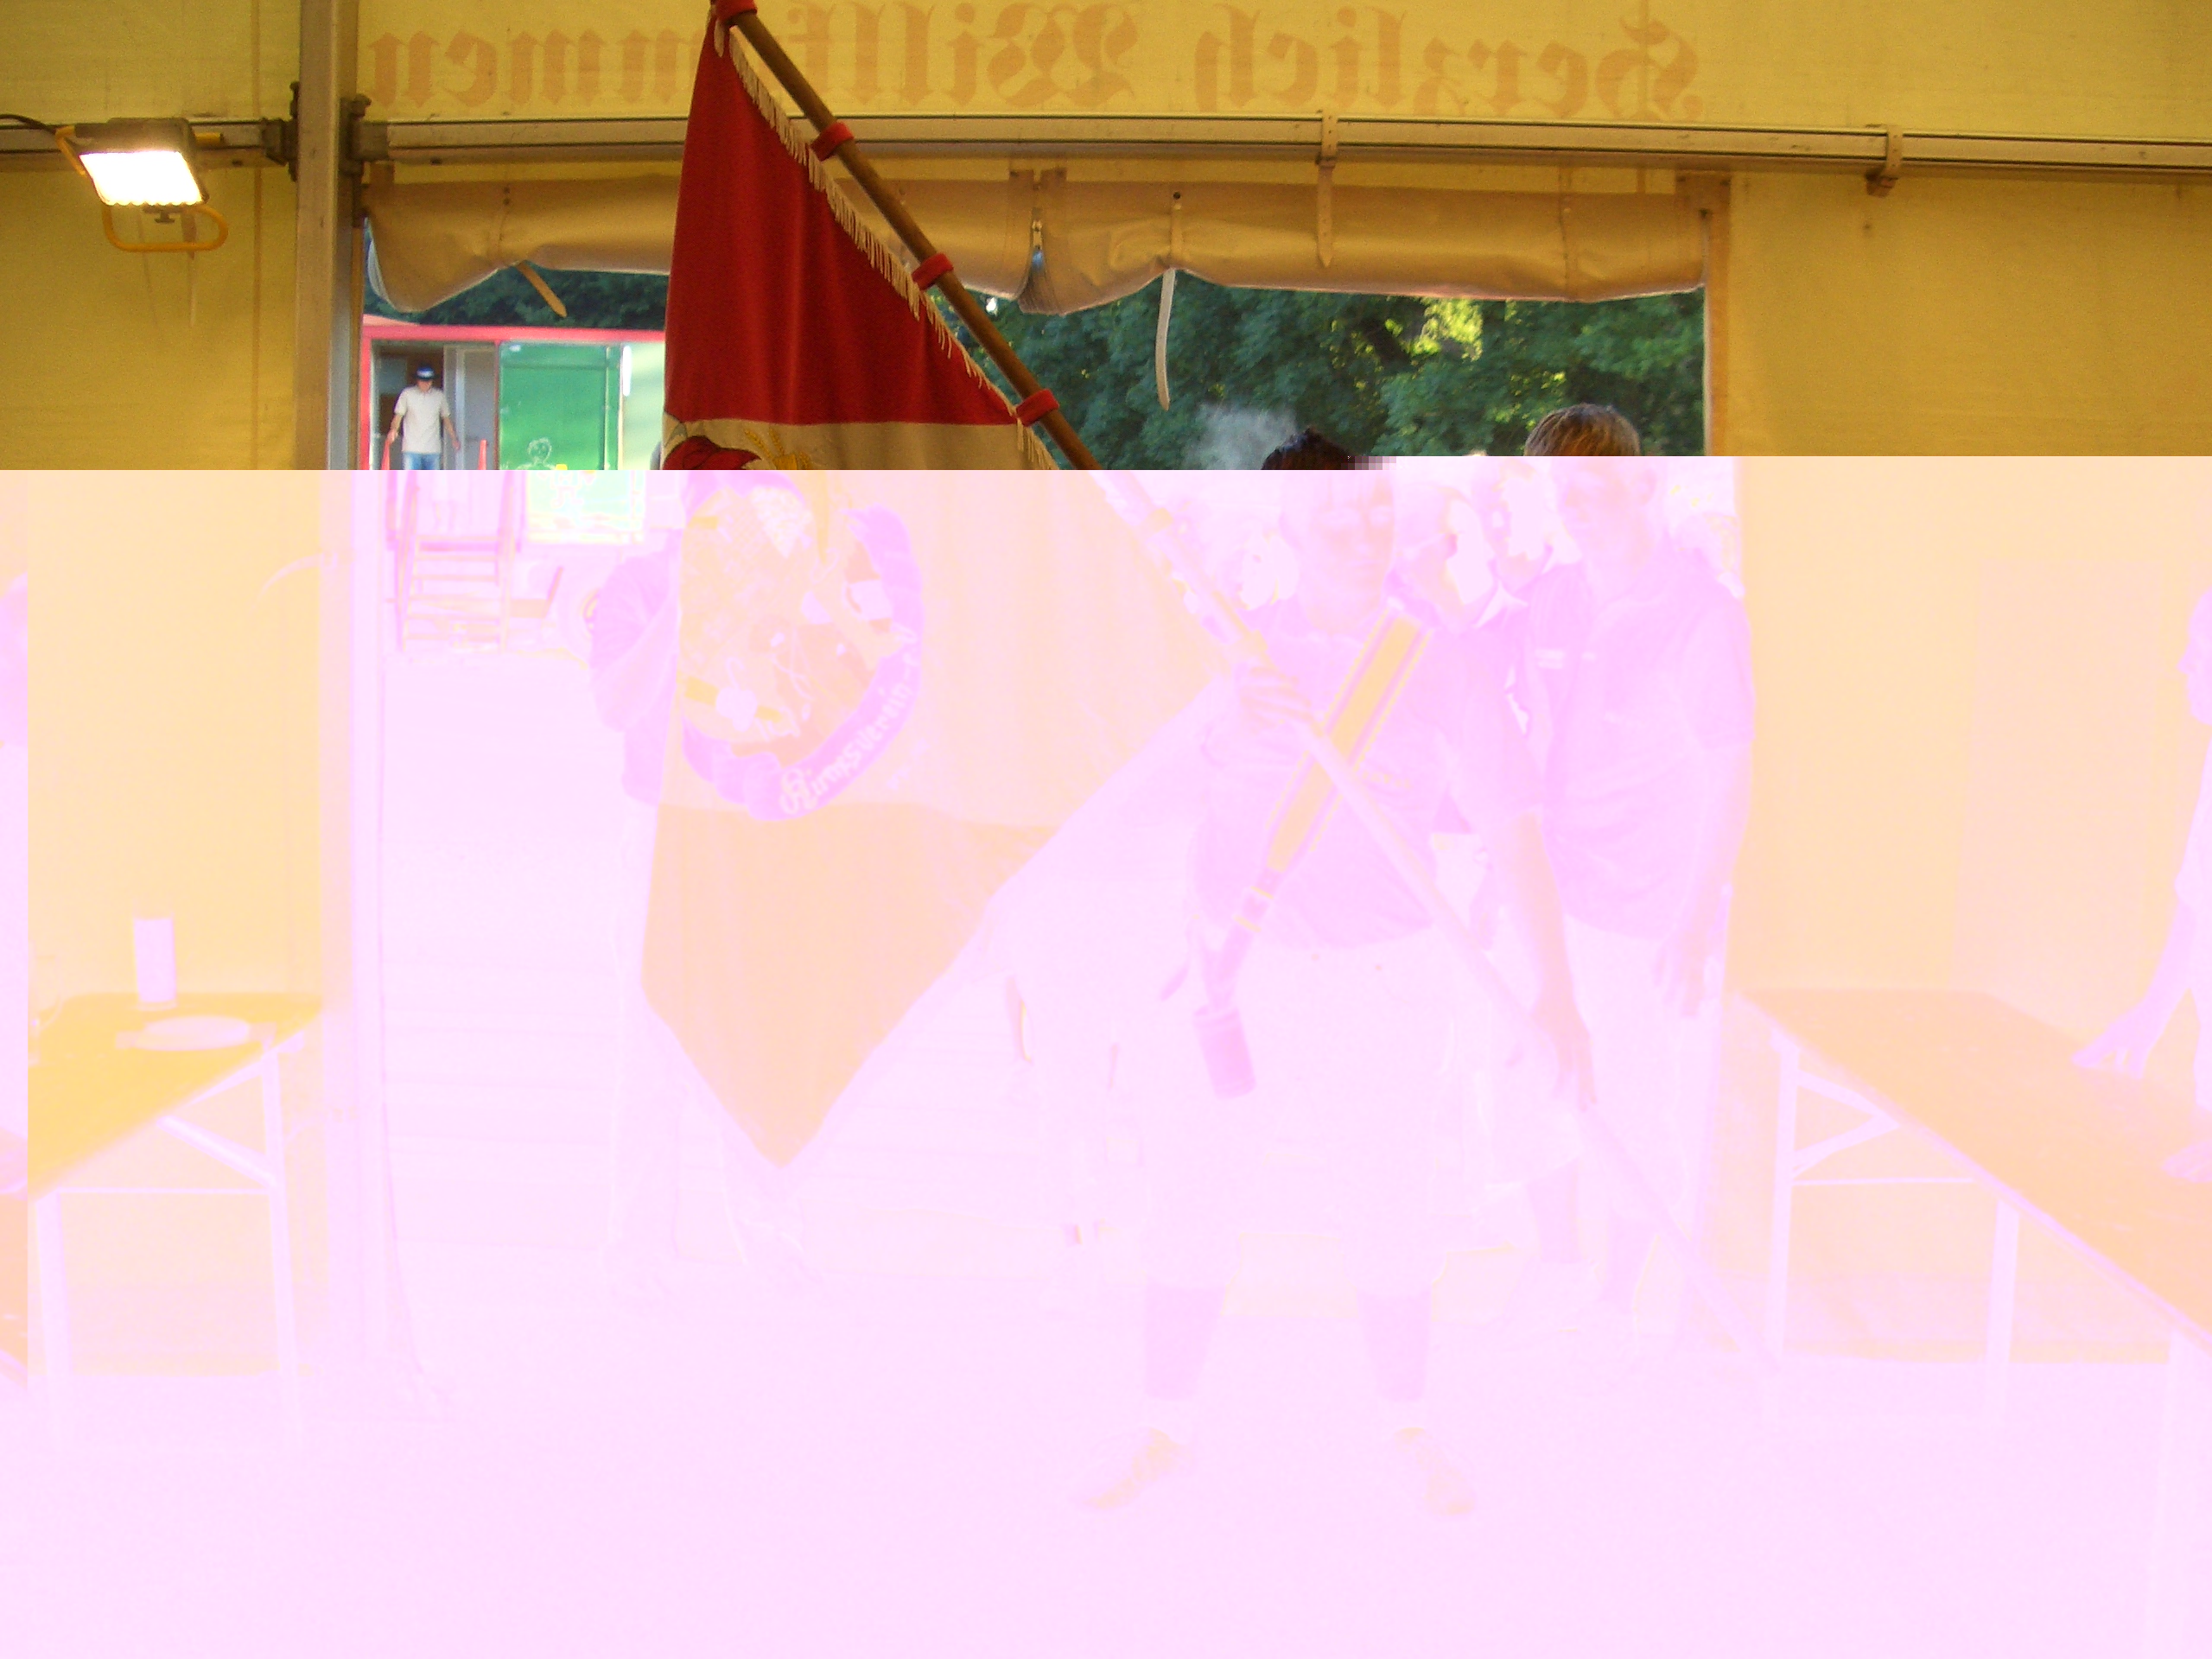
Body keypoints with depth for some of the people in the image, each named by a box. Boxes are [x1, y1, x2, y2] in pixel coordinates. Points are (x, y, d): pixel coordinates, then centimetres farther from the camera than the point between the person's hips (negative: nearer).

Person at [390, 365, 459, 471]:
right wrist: (394, 429, -17)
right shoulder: (407, 394, 2)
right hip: (411, 449, -2)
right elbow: (398, 416, 3)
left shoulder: (439, 396, 8)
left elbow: (446, 418, 17)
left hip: (433, 449, 2)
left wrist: (454, 438, 9)